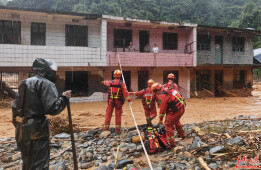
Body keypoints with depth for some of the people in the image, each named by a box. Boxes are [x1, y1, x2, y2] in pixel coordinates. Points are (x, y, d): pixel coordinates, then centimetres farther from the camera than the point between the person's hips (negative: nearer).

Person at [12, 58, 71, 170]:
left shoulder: (25, 82, 15)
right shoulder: (46, 84, -11)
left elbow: (15, 107, 16)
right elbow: (53, 108, -22)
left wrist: (18, 125, 22)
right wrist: (64, 98, -7)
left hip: (21, 130, 9)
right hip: (36, 130, -9)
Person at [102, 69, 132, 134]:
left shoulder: (110, 82, 3)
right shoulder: (122, 83, -7)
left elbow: (106, 82, 27)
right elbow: (125, 91, -17)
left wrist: (103, 82, 49)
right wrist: (128, 99, -20)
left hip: (111, 101, 2)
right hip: (118, 101, -2)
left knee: (108, 114, 9)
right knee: (118, 115, 6)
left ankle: (105, 128, 11)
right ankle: (117, 130, 10)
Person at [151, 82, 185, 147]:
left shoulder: (162, 96, -15)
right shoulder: (168, 90, 12)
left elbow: (162, 109, -13)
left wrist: (160, 120, -2)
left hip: (176, 111, -9)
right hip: (182, 108, 9)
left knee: (168, 125, 1)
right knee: (176, 121, 33)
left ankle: (172, 143, 3)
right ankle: (182, 134, 52)